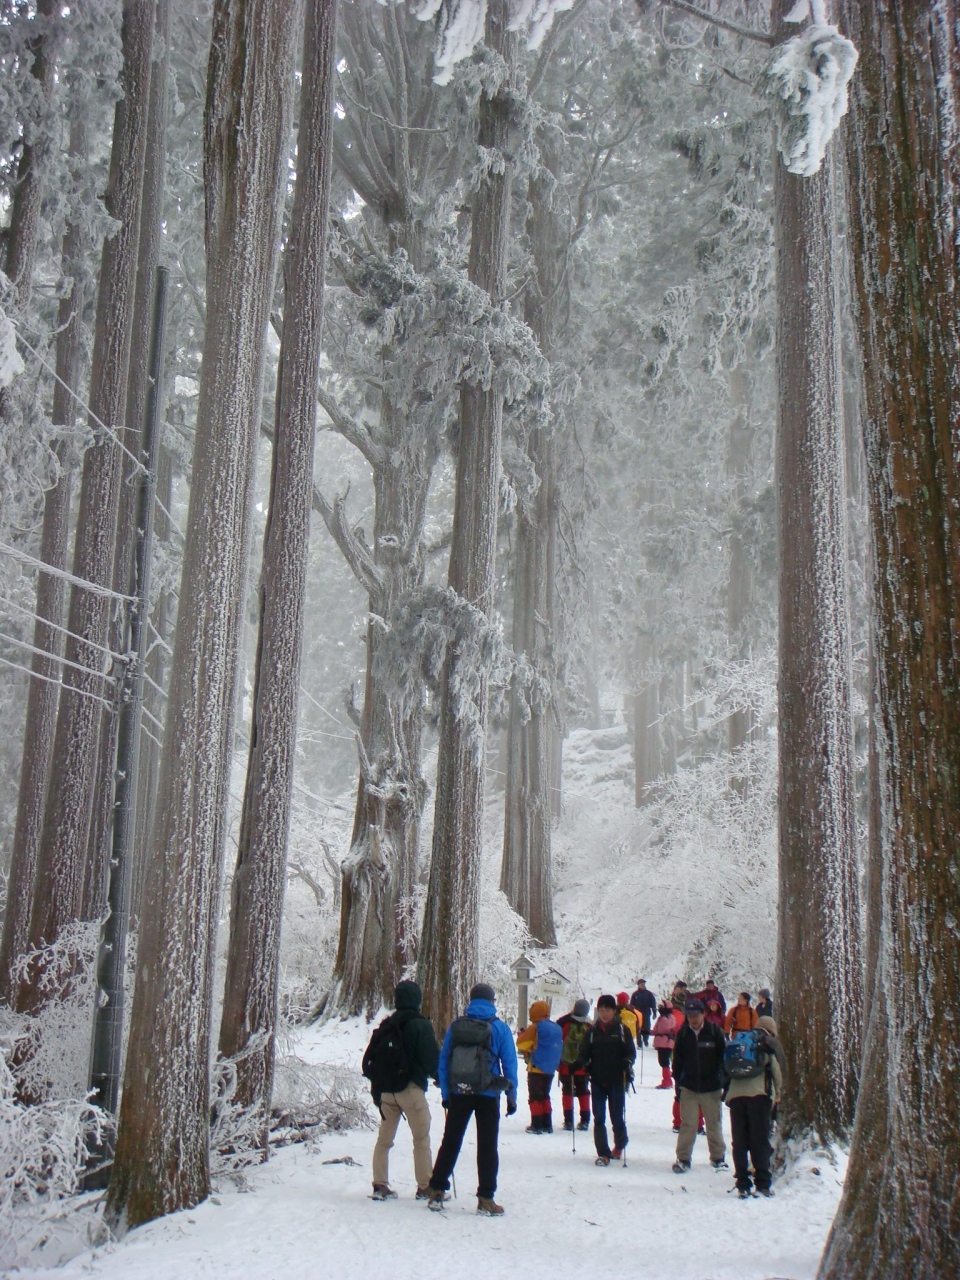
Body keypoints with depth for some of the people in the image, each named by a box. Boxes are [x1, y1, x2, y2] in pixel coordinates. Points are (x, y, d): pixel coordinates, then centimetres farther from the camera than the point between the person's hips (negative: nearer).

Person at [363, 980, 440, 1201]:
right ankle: (425, 1187, 4)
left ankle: (380, 1185, 11)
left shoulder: (385, 1027, 8)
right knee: (421, 1140, 3)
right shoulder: (420, 1025, -9)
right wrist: (439, 1075, 8)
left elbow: (369, 1060, 10)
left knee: (384, 1139, 12)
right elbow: (432, 1059, -11)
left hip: (386, 1091, 5)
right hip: (411, 1089, -5)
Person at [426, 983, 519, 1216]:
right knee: (487, 1146, 6)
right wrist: (511, 1097, 3)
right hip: (487, 1095, -2)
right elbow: (509, 1064, -4)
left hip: (458, 1094, 2)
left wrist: (445, 1094, 10)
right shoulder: (500, 1028, -5)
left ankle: (437, 1191, 15)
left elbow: (443, 1063, 4)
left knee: (450, 1143, 14)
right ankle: (485, 1198, 4)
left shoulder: (455, 1027, 1)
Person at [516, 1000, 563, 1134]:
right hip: (550, 1070, 7)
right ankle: (547, 1125, 17)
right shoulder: (557, 1029, 8)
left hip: (536, 1069, -7)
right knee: (545, 1096, 18)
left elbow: (521, 1043, -8)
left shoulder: (535, 1028, -13)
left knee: (535, 1097, 1)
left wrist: (522, 1034, 14)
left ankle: (536, 1125, -2)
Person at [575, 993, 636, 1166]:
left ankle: (619, 1145, 31)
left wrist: (627, 1062, -21)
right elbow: (585, 1053, 10)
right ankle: (603, 1153, 4)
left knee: (617, 1117, 4)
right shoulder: (592, 1031, 9)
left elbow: (631, 1052, 0)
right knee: (598, 1118, -2)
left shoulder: (622, 1030, 1)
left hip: (617, 1080, -2)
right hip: (597, 1080, 2)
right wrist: (580, 1063, -10)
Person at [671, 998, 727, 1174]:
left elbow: (723, 1057, 0)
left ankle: (718, 1157, 26)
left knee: (714, 1123, 10)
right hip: (688, 1087, 1)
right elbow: (677, 1059, 7)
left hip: (711, 1087, -1)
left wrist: (725, 1081, -1)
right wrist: (678, 1083, 5)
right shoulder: (683, 1033, 0)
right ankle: (683, 1159, 7)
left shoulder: (714, 1032, -6)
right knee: (687, 1124, -2)